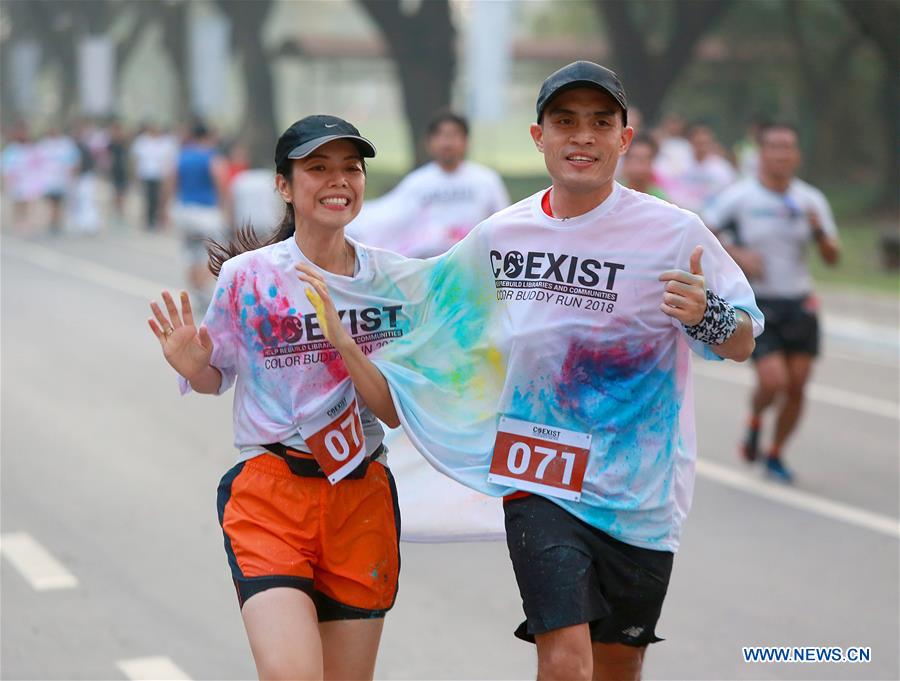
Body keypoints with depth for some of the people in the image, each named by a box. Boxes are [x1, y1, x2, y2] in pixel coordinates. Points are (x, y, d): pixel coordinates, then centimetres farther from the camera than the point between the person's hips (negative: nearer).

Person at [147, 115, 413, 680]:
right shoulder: (247, 275, -5)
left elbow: (395, 411, -4)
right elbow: (218, 377, 9)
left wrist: (341, 339, -19)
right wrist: (193, 368, -14)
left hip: (363, 497, 3)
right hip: (269, 495, -3)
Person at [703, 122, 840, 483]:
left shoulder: (811, 200, 3)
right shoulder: (738, 196, -8)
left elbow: (832, 257, 5)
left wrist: (819, 231, -15)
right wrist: (737, 254, -16)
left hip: (800, 304, 4)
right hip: (758, 304, -4)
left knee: (797, 386, 3)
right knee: (773, 381, -16)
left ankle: (775, 455, 25)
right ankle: (755, 421, 18)